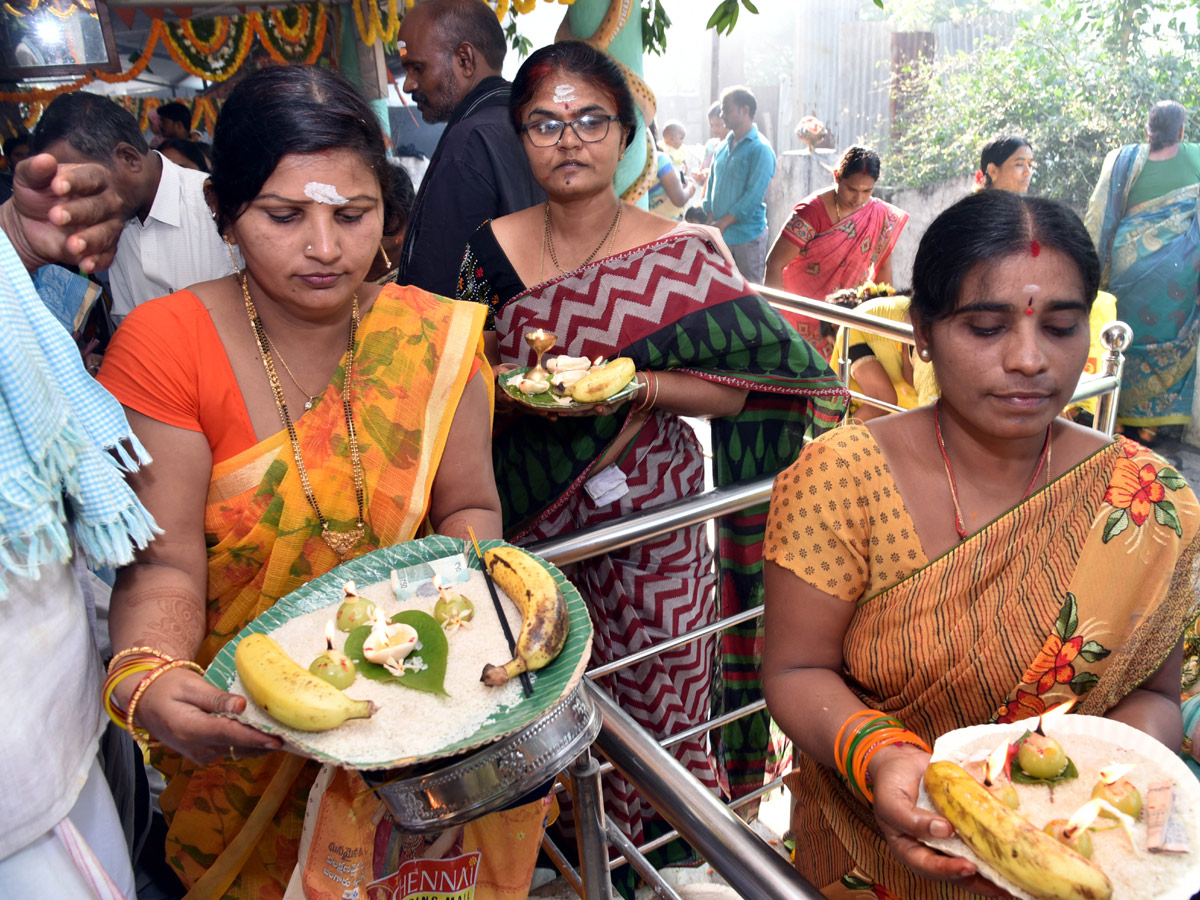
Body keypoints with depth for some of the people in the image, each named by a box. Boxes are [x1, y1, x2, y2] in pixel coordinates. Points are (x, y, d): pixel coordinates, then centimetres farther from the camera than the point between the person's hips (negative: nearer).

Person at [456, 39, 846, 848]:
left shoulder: (681, 257, -7)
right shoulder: (490, 251, 1)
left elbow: (751, 382, -8)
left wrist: (638, 385, -22)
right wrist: (511, 390, -13)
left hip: (648, 516, -2)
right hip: (527, 521, 3)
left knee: (657, 716, 9)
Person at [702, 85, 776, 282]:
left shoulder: (760, 149, -10)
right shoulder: (721, 147, 13)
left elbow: (753, 196, -16)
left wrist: (723, 222, -15)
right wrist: (712, 220, 2)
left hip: (748, 235, -6)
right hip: (720, 233, 7)